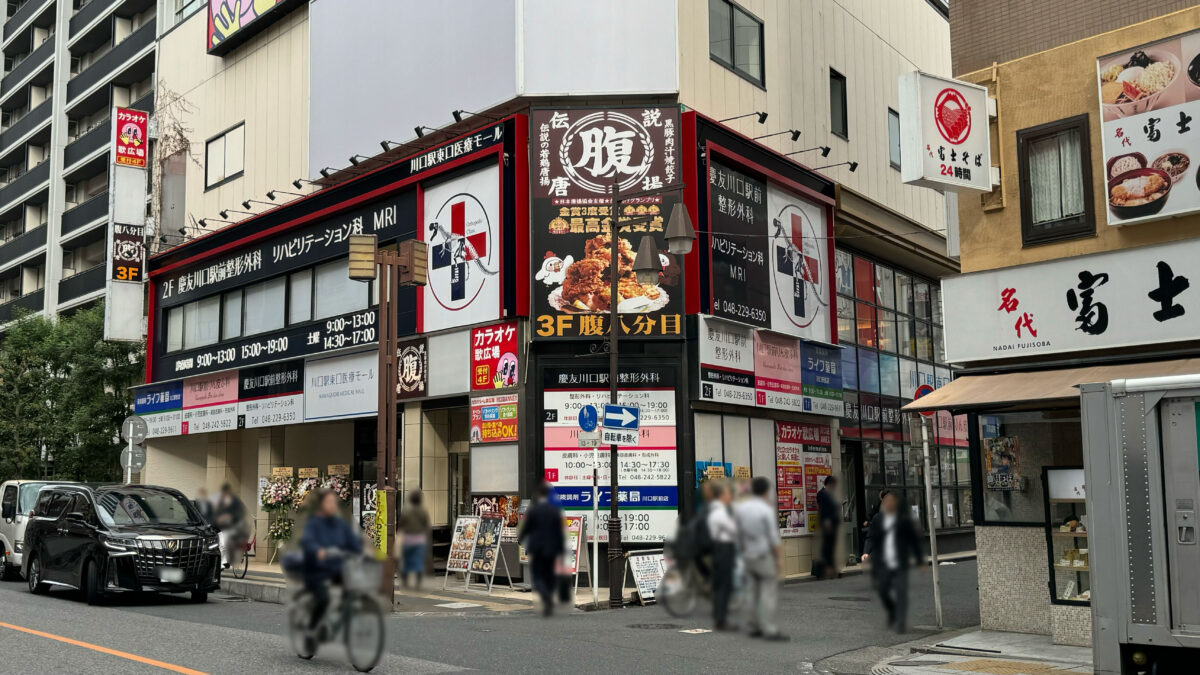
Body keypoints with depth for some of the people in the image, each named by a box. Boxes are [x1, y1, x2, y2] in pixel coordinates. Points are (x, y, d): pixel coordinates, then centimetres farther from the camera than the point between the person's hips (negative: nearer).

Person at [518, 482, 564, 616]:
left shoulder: (532, 511, -9)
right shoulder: (556, 511, -2)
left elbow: (525, 528, -1)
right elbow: (560, 531, -1)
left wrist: (520, 539, 21)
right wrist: (561, 549, 6)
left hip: (537, 549, -3)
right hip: (552, 549, 3)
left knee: (538, 577, 0)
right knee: (549, 576, 15)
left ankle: (546, 598, -26)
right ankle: (548, 605, 16)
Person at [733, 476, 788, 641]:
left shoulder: (739, 507, 5)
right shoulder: (767, 510, -14)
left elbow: (738, 531, 10)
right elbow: (774, 537, -13)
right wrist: (780, 558, -8)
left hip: (747, 555, 6)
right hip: (765, 555, -6)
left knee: (755, 591, 14)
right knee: (769, 591, -4)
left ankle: (755, 627, 16)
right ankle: (769, 630, -7)